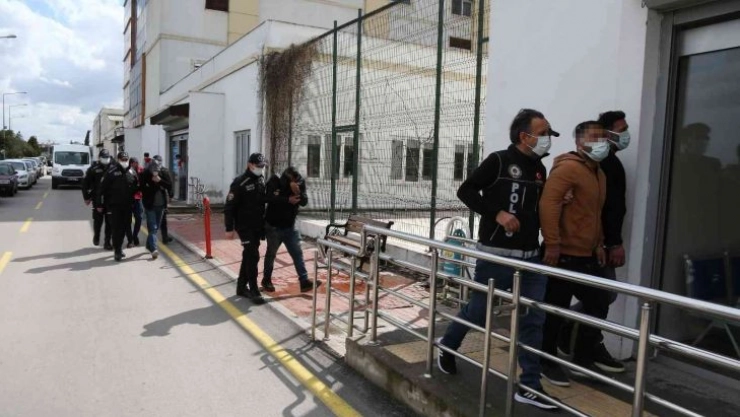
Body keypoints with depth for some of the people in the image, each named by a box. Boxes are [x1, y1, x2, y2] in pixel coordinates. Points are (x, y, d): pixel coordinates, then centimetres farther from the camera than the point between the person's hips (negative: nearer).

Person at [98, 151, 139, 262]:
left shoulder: (131, 173, 7)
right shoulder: (111, 172, -7)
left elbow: (136, 187, 18)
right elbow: (102, 188, -7)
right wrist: (100, 204, -8)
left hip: (127, 206, 4)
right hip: (114, 206, -4)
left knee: (124, 228, 12)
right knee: (116, 229, -4)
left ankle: (119, 248, 29)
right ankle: (117, 251, 2)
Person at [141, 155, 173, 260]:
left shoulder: (164, 172, -1)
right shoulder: (146, 174, -9)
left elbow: (170, 185, -7)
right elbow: (142, 188, -6)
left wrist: (160, 180, -19)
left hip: (161, 204, 4)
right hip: (150, 204, -4)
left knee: (156, 227, 15)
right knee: (153, 227, -10)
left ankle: (149, 245, 32)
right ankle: (154, 249, -15)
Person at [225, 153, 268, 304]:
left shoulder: (261, 180, 8)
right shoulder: (240, 182, -13)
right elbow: (229, 206, -14)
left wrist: (264, 223, 11)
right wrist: (229, 228, -15)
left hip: (258, 226, 7)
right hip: (245, 226, -7)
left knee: (248, 256, 13)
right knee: (253, 256, -9)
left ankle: (242, 287, 25)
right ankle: (254, 290, -2)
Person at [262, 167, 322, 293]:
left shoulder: (299, 184, -3)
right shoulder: (274, 182, -14)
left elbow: (304, 202, -10)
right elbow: (270, 198, -29)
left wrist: (298, 192, -29)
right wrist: (288, 200, -31)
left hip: (290, 227, 4)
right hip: (273, 226, -3)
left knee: (298, 254, 0)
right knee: (271, 254, 10)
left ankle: (304, 281, 2)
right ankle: (266, 280, 27)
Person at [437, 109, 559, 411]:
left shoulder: (539, 169, 11)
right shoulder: (499, 161, -8)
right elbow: (465, 191, -9)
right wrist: (497, 214, -18)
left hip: (531, 257, 6)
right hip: (496, 255, -6)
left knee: (533, 319, 2)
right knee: (478, 311, 7)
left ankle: (529, 387, 11)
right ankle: (446, 346, 35)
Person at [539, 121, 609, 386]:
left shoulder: (599, 173, 17)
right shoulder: (568, 168, -14)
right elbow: (548, 204, -25)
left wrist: (599, 243, 20)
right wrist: (552, 244, -27)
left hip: (587, 256, 10)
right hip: (564, 255, -10)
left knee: (599, 305, 14)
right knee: (556, 310, 2)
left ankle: (583, 358, 30)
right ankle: (548, 362, 17)